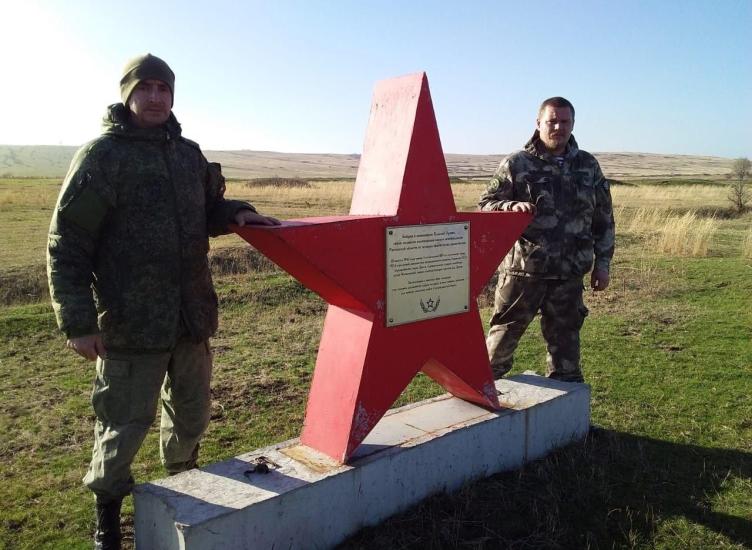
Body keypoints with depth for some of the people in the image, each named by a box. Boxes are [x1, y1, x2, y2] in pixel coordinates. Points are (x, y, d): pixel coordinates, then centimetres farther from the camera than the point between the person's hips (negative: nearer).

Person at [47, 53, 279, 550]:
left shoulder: (189, 154, 10)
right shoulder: (101, 156, -8)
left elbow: (207, 210, 25)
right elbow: (67, 246, -10)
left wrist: (236, 213, 2)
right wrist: (78, 321, -15)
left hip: (193, 315, 6)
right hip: (131, 322, -5)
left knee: (192, 414, 19)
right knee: (126, 423, 5)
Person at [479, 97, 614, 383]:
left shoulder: (588, 165, 10)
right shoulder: (516, 164, -1)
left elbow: (603, 218, 15)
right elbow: (485, 205, -1)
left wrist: (602, 263, 11)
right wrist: (512, 206, -22)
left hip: (568, 275, 3)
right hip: (521, 270, -3)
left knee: (565, 342, 13)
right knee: (503, 337, 4)